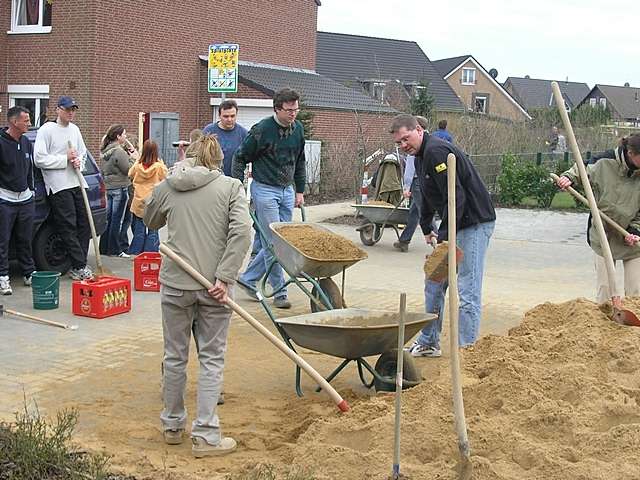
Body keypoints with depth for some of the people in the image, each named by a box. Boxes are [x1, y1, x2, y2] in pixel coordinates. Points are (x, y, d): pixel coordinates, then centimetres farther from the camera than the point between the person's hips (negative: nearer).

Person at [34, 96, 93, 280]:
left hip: (78, 182, 7)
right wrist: (66, 159, -12)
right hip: (59, 186, -7)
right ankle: (80, 266, -7)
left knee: (84, 224, 5)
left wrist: (79, 161, 1)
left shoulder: (74, 129, 15)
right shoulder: (47, 130, -6)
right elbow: (39, 159, -12)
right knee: (68, 227, -7)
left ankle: (77, 267, 12)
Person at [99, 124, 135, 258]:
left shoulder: (104, 151, 10)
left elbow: (102, 170, 17)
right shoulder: (119, 152, -17)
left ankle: (104, 247, 19)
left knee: (108, 218, 14)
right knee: (117, 219, -3)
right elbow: (128, 169, -15)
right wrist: (131, 158, -3)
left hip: (108, 187, 8)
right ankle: (114, 250, 1)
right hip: (120, 188, -8)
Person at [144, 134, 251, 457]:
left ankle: (172, 425, 29)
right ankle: (205, 435, 6)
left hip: (175, 283, 2)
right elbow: (242, 232, -13)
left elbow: (150, 222, 24)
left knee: (175, 356, 15)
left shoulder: (166, 187, 5)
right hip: (213, 286, -2)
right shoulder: (231, 187, 0)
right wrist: (224, 278, -14)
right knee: (211, 359, 7)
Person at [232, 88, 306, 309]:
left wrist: (300, 191, 16)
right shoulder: (262, 130, -13)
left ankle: (248, 278, 23)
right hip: (265, 190, -7)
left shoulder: (298, 129, 6)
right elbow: (240, 158, -5)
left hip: (287, 191, 7)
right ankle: (279, 291, 2)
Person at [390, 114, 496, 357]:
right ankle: (428, 343, 25)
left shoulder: (436, 151, -20)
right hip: (452, 226, 11)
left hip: (474, 223, -11)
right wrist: (427, 228, 21)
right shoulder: (421, 156, 14)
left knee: (466, 292, -10)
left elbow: (456, 197, -26)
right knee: (434, 284, 15)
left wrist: (443, 236, -26)